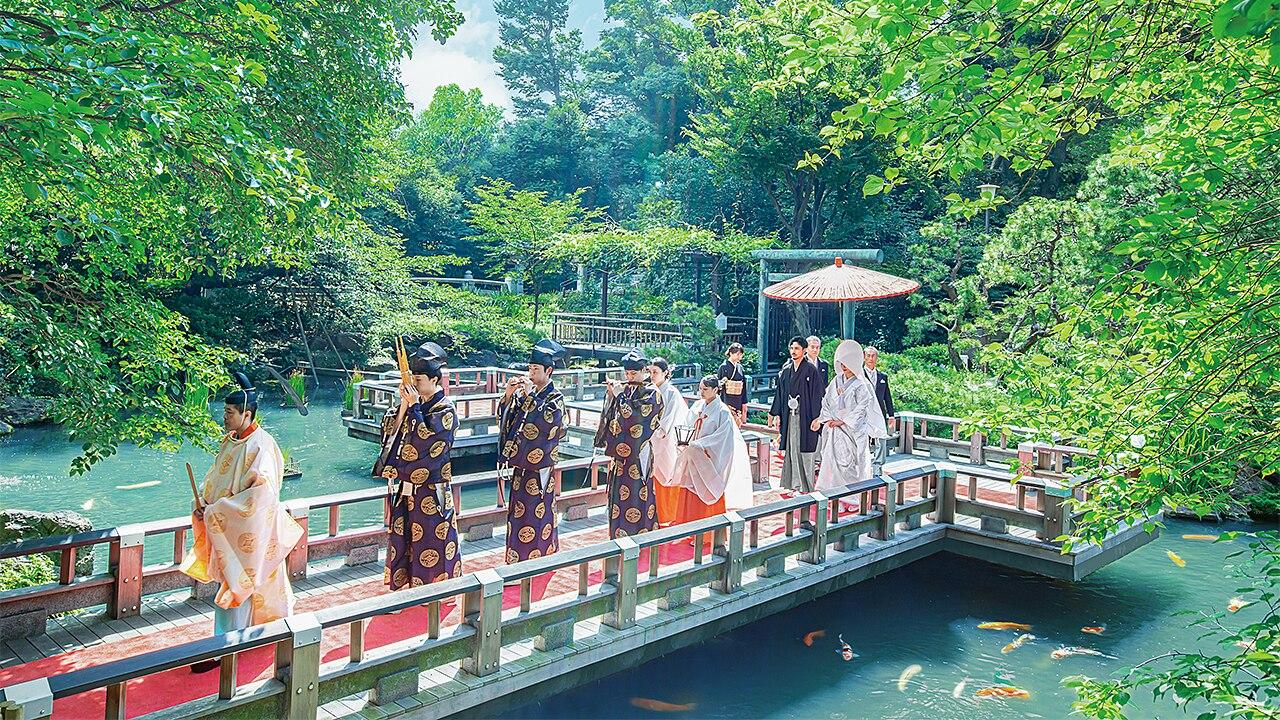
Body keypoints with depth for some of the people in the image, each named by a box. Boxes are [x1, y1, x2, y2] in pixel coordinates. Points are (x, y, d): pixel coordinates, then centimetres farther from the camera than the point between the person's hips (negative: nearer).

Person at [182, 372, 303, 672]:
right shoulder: (230, 441, 5)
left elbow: (261, 493, -28)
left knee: (234, 586, 0)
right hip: (226, 528, 8)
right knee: (239, 583, 19)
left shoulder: (261, 447, -21)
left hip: (247, 532, -8)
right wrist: (202, 500, -5)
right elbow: (215, 478, 16)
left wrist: (217, 512, -23)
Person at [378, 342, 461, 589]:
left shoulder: (445, 411, -13)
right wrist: (404, 405, -9)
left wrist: (414, 407, -19)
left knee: (429, 542, 3)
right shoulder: (413, 403, 8)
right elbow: (390, 430, 0)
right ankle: (404, 582, 28)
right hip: (402, 491, 7)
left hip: (429, 493, -7)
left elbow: (423, 441, -23)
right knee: (402, 540, 14)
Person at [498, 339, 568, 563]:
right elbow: (505, 415, 6)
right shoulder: (527, 391, 7)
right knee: (519, 511, 13)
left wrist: (529, 396, -23)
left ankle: (539, 558, 11)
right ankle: (518, 558, 24)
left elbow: (544, 423, -27)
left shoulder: (555, 398, -10)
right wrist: (509, 394, -9)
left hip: (540, 468, -7)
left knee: (538, 512, 0)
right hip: (521, 464, 7)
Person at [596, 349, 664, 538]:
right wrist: (611, 394, -2)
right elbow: (610, 414, 11)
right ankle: (619, 537, 25)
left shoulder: (651, 393, -12)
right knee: (618, 493, 14)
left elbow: (634, 417, -22)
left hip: (637, 452, -7)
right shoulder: (625, 389, 9)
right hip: (620, 450, 8)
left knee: (636, 494, -2)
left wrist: (620, 395, -17)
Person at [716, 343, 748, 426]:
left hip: (738, 402, 6)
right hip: (726, 402, -6)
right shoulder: (724, 367, -8)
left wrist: (744, 403, 10)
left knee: (738, 424, 5)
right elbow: (719, 385, -10)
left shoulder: (740, 367, 10)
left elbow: (743, 387, 14)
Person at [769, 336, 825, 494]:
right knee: (791, 450, 7)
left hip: (805, 417, -5)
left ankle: (807, 486, 5)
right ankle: (794, 483, 15)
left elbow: (817, 394, -9)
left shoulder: (811, 370, -6)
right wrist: (775, 414, 11)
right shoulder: (786, 370, 10)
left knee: (805, 452, -2)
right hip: (789, 417, 5)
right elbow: (780, 393, 15)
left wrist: (816, 419, -13)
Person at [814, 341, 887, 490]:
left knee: (850, 465, -6)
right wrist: (827, 419, -4)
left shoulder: (861, 385, -8)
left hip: (852, 432, -6)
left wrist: (842, 422, -13)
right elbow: (826, 402, 12)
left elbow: (861, 410, -13)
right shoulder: (837, 381, 10)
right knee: (830, 464, 2)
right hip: (834, 431, 6)